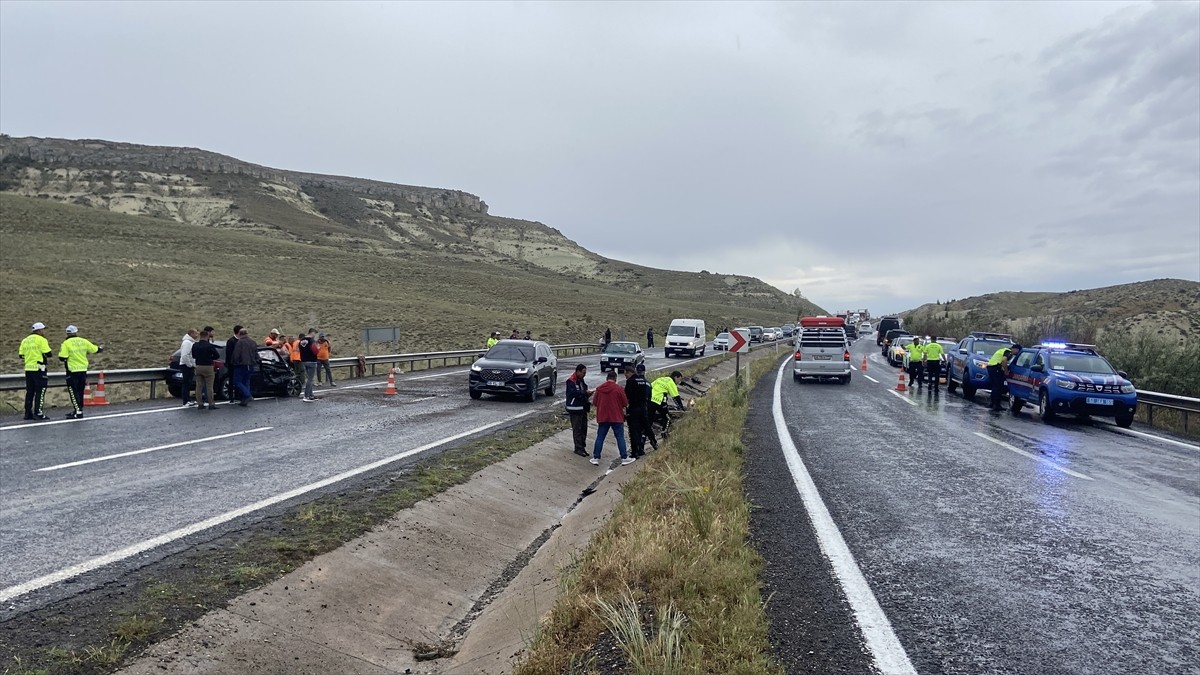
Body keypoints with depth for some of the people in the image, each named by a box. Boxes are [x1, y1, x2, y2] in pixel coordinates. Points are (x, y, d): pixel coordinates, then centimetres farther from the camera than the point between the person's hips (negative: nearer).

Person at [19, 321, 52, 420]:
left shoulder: (25, 340, 12)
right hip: (39, 369, -7)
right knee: (40, 391, -3)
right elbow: (49, 354, -13)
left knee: (29, 392, 12)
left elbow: (21, 355, 13)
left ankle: (28, 413, 14)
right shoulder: (41, 340, -9)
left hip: (28, 369, 7)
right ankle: (38, 413, -5)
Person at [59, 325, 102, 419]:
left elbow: (62, 358, -14)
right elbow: (95, 350, 10)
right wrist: (101, 349, 32)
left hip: (72, 370, -5)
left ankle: (78, 412, -8)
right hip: (83, 370, 5)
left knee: (73, 391, -2)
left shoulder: (66, 343, -10)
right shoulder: (83, 341, 2)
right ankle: (79, 410, 21)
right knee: (80, 391, 14)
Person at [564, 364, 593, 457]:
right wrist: (585, 393, -26)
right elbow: (573, 392, -25)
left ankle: (582, 447, 20)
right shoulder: (571, 381, -13)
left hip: (583, 408, 9)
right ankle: (578, 448, 1)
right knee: (577, 429, -5)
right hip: (575, 409, -9)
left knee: (583, 428, 11)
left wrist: (587, 395, 2)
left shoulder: (581, 380, 15)